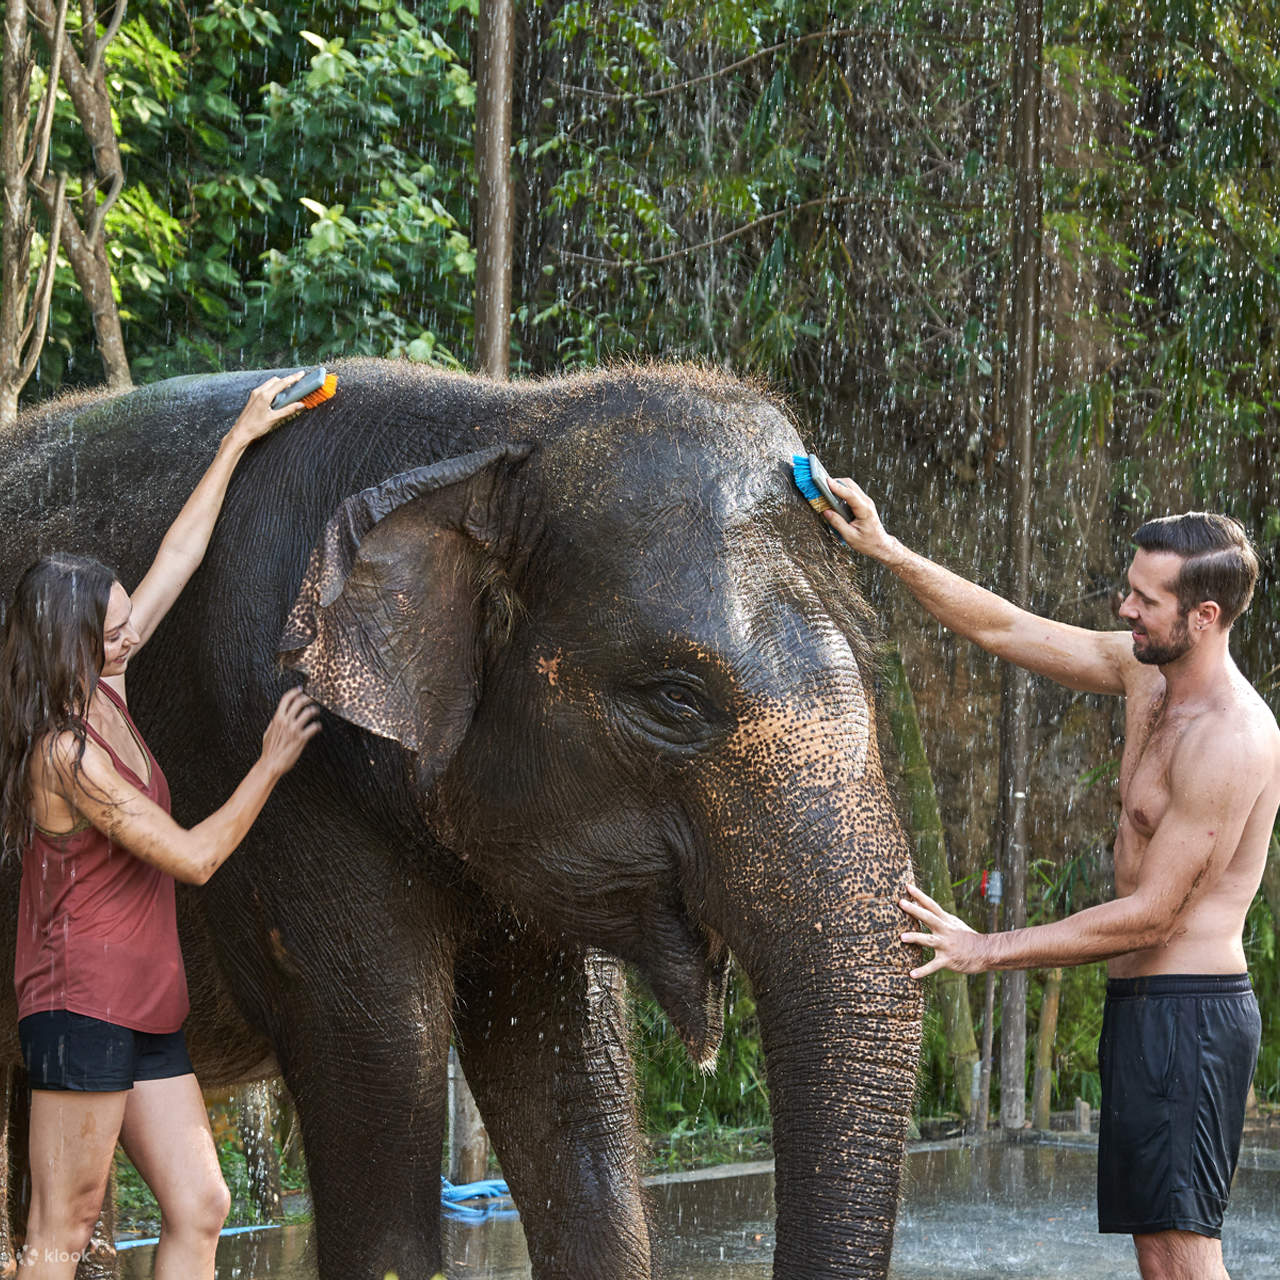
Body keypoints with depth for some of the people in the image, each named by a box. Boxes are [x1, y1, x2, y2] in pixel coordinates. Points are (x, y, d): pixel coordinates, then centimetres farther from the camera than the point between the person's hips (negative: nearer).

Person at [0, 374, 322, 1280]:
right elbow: (194, 857, -15)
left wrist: (241, 438, 19)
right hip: (81, 1004, -9)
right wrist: (270, 767, -5)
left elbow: (179, 556, 15)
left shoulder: (103, 694, 8)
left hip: (143, 1011, 9)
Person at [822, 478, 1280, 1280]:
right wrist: (887, 552, 2)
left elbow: (1149, 915, -19)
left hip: (1190, 1010, -10)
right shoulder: (1146, 673, 7)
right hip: (1146, 1005, 10)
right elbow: (1003, 628, 13)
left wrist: (986, 951, -16)